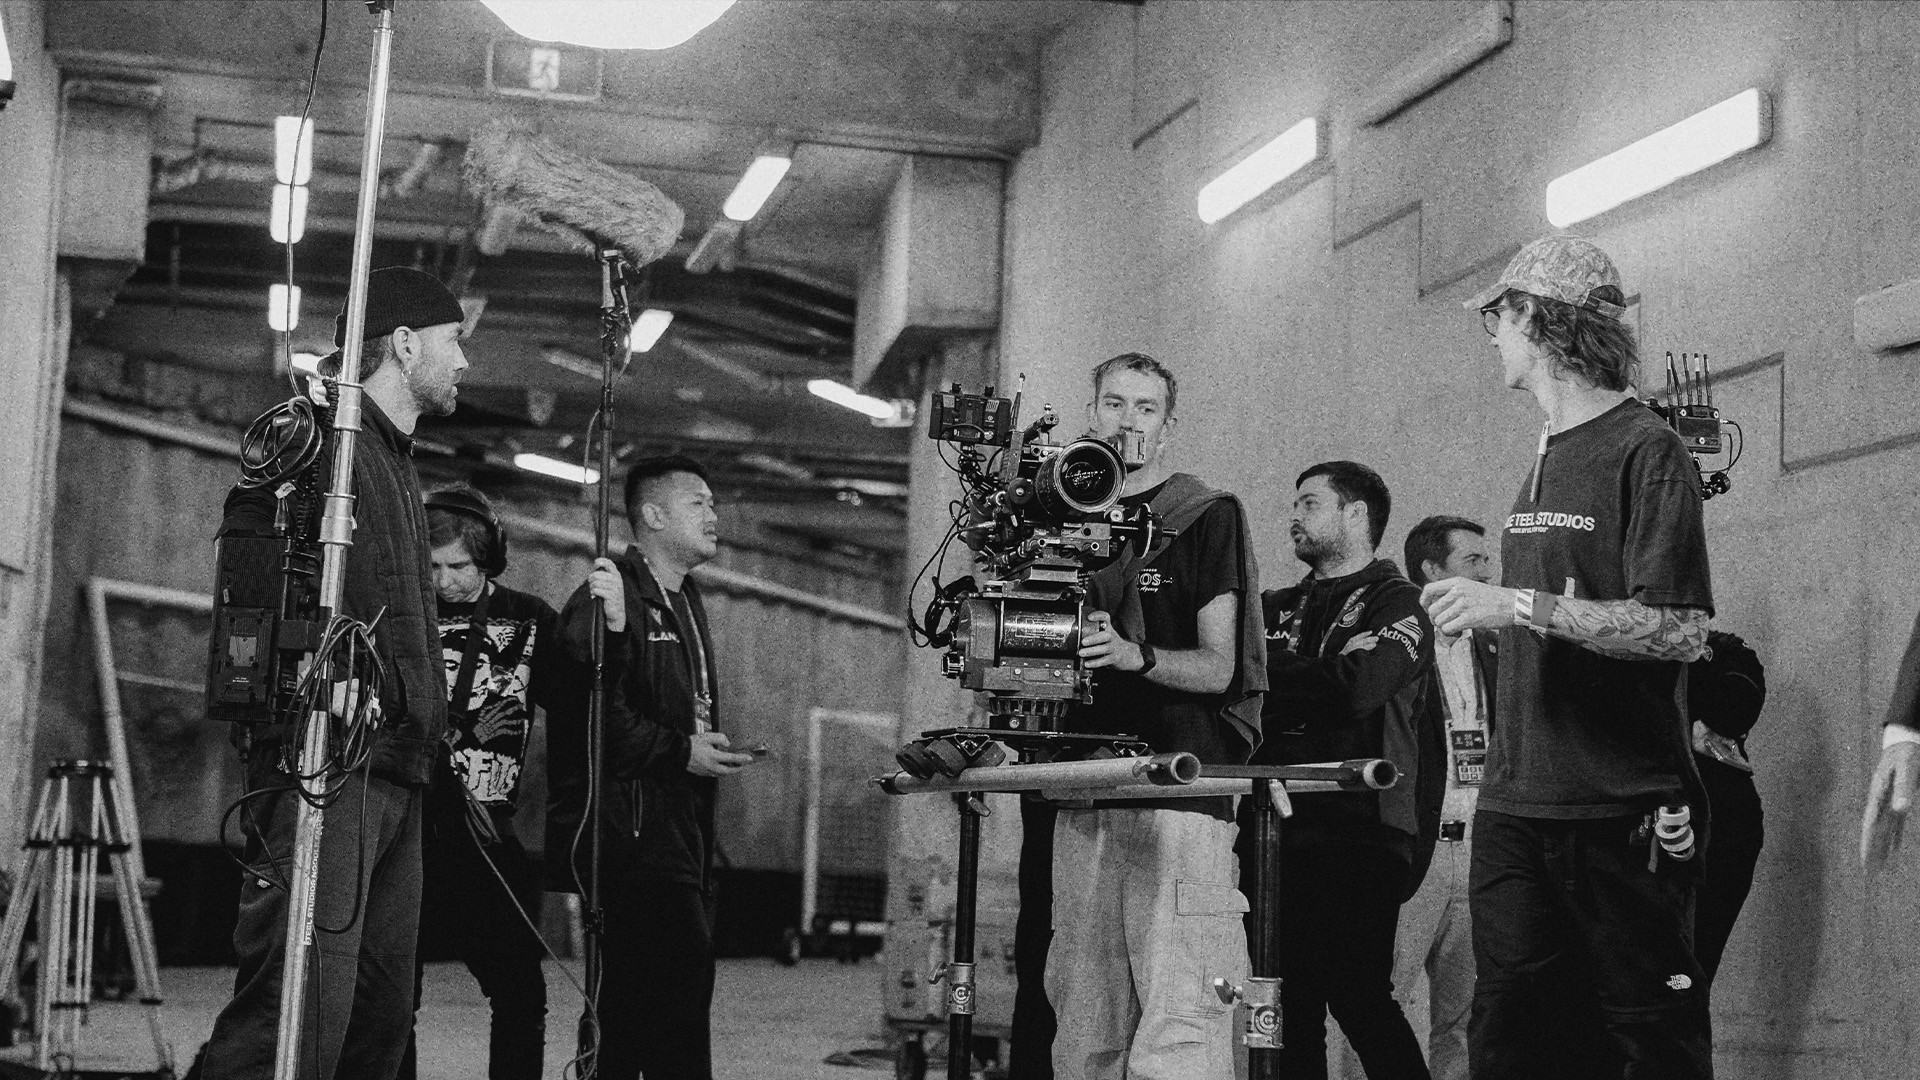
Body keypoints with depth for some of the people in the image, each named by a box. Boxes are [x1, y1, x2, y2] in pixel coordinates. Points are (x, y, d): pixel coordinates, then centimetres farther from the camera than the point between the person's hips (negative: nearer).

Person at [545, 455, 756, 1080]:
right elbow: (588, 708, -19)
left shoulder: (684, 601, 21)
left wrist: (714, 750, 4)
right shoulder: (609, 596, -8)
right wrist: (681, 752, -15)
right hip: (628, 827, -9)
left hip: (681, 831, 9)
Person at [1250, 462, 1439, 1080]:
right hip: (1275, 831, 6)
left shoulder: (1396, 604, 3)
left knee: (1357, 995, -13)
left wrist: (1262, 668, -6)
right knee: (1290, 1005, 5)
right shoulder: (1279, 608, 21)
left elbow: (1354, 686, -15)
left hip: (1358, 832, -6)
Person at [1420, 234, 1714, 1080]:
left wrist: (1518, 605, -21)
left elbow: (1682, 632, -18)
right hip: (1517, 810, 8)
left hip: (1622, 812, -8)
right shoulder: (1546, 459, 15)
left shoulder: (1646, 453, -9)